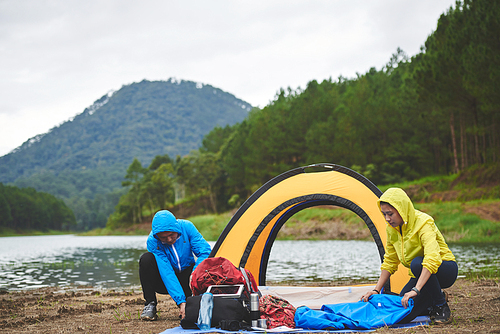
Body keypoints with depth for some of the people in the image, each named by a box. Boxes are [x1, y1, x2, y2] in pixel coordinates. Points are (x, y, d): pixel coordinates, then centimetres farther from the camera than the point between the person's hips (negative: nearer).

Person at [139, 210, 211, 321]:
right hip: (164, 282, -2)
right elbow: (166, 273, -32)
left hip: (185, 281, 2)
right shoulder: (152, 241, -26)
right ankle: (150, 304, -17)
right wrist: (181, 301, -39)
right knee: (146, 259, -31)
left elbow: (205, 251, -20)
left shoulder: (186, 227, -20)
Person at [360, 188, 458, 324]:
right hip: (420, 274, 6)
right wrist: (376, 290, -5)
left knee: (417, 263, -39)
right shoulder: (391, 229, -4)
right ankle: (433, 305, 11)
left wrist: (415, 290, -49)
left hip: (445, 269, -6)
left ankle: (442, 307, -19)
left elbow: (432, 258, -40)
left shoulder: (423, 223, -26)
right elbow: (389, 262, 5)